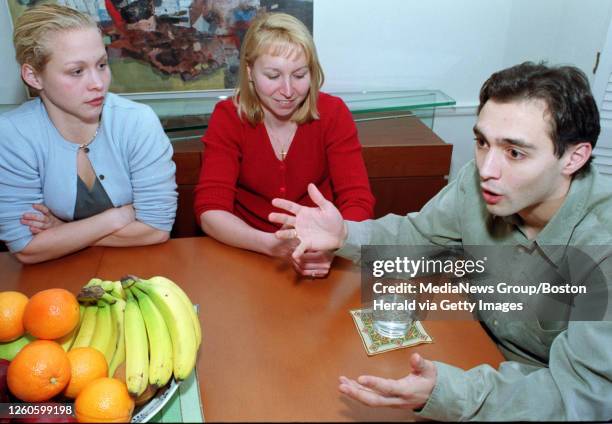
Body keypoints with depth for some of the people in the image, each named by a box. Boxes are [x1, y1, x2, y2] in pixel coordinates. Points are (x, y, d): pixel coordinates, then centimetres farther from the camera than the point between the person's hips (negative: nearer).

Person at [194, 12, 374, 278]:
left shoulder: (332, 113, -10)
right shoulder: (228, 117, -10)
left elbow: (358, 200, -15)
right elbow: (210, 210, -18)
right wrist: (276, 245, -34)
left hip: (319, 252, 0)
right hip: (249, 253, 0)